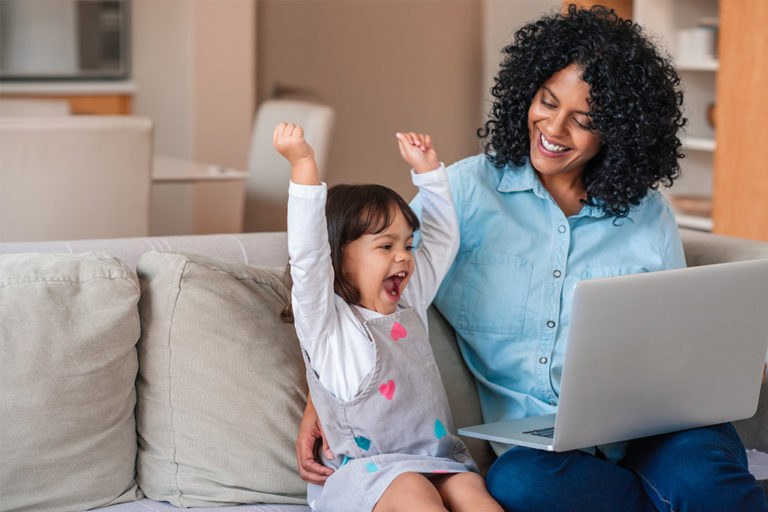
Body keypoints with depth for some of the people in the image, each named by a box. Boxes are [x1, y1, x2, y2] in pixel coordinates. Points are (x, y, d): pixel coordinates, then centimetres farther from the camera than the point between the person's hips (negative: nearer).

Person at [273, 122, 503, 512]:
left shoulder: (409, 305, 20)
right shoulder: (327, 322, -1)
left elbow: (442, 238, 31)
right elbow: (308, 255, -17)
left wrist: (426, 166, 26)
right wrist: (303, 166, -23)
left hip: (435, 463, 6)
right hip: (360, 469, -5)